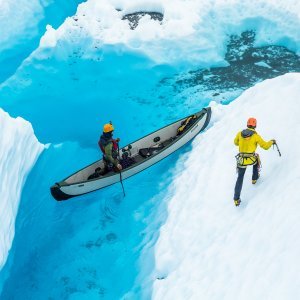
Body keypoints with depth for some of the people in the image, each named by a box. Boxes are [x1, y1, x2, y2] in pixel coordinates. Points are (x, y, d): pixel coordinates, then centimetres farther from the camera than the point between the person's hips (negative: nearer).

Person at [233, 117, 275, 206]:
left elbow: (236, 142, 19)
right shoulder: (256, 136, -11)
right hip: (251, 159, -2)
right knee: (256, 158, 36)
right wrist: (271, 142, 13)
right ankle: (254, 178, 50)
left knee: (240, 178, 14)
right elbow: (265, 146, -7)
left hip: (241, 160, 2)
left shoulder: (240, 133, 0)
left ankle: (236, 199, 9)